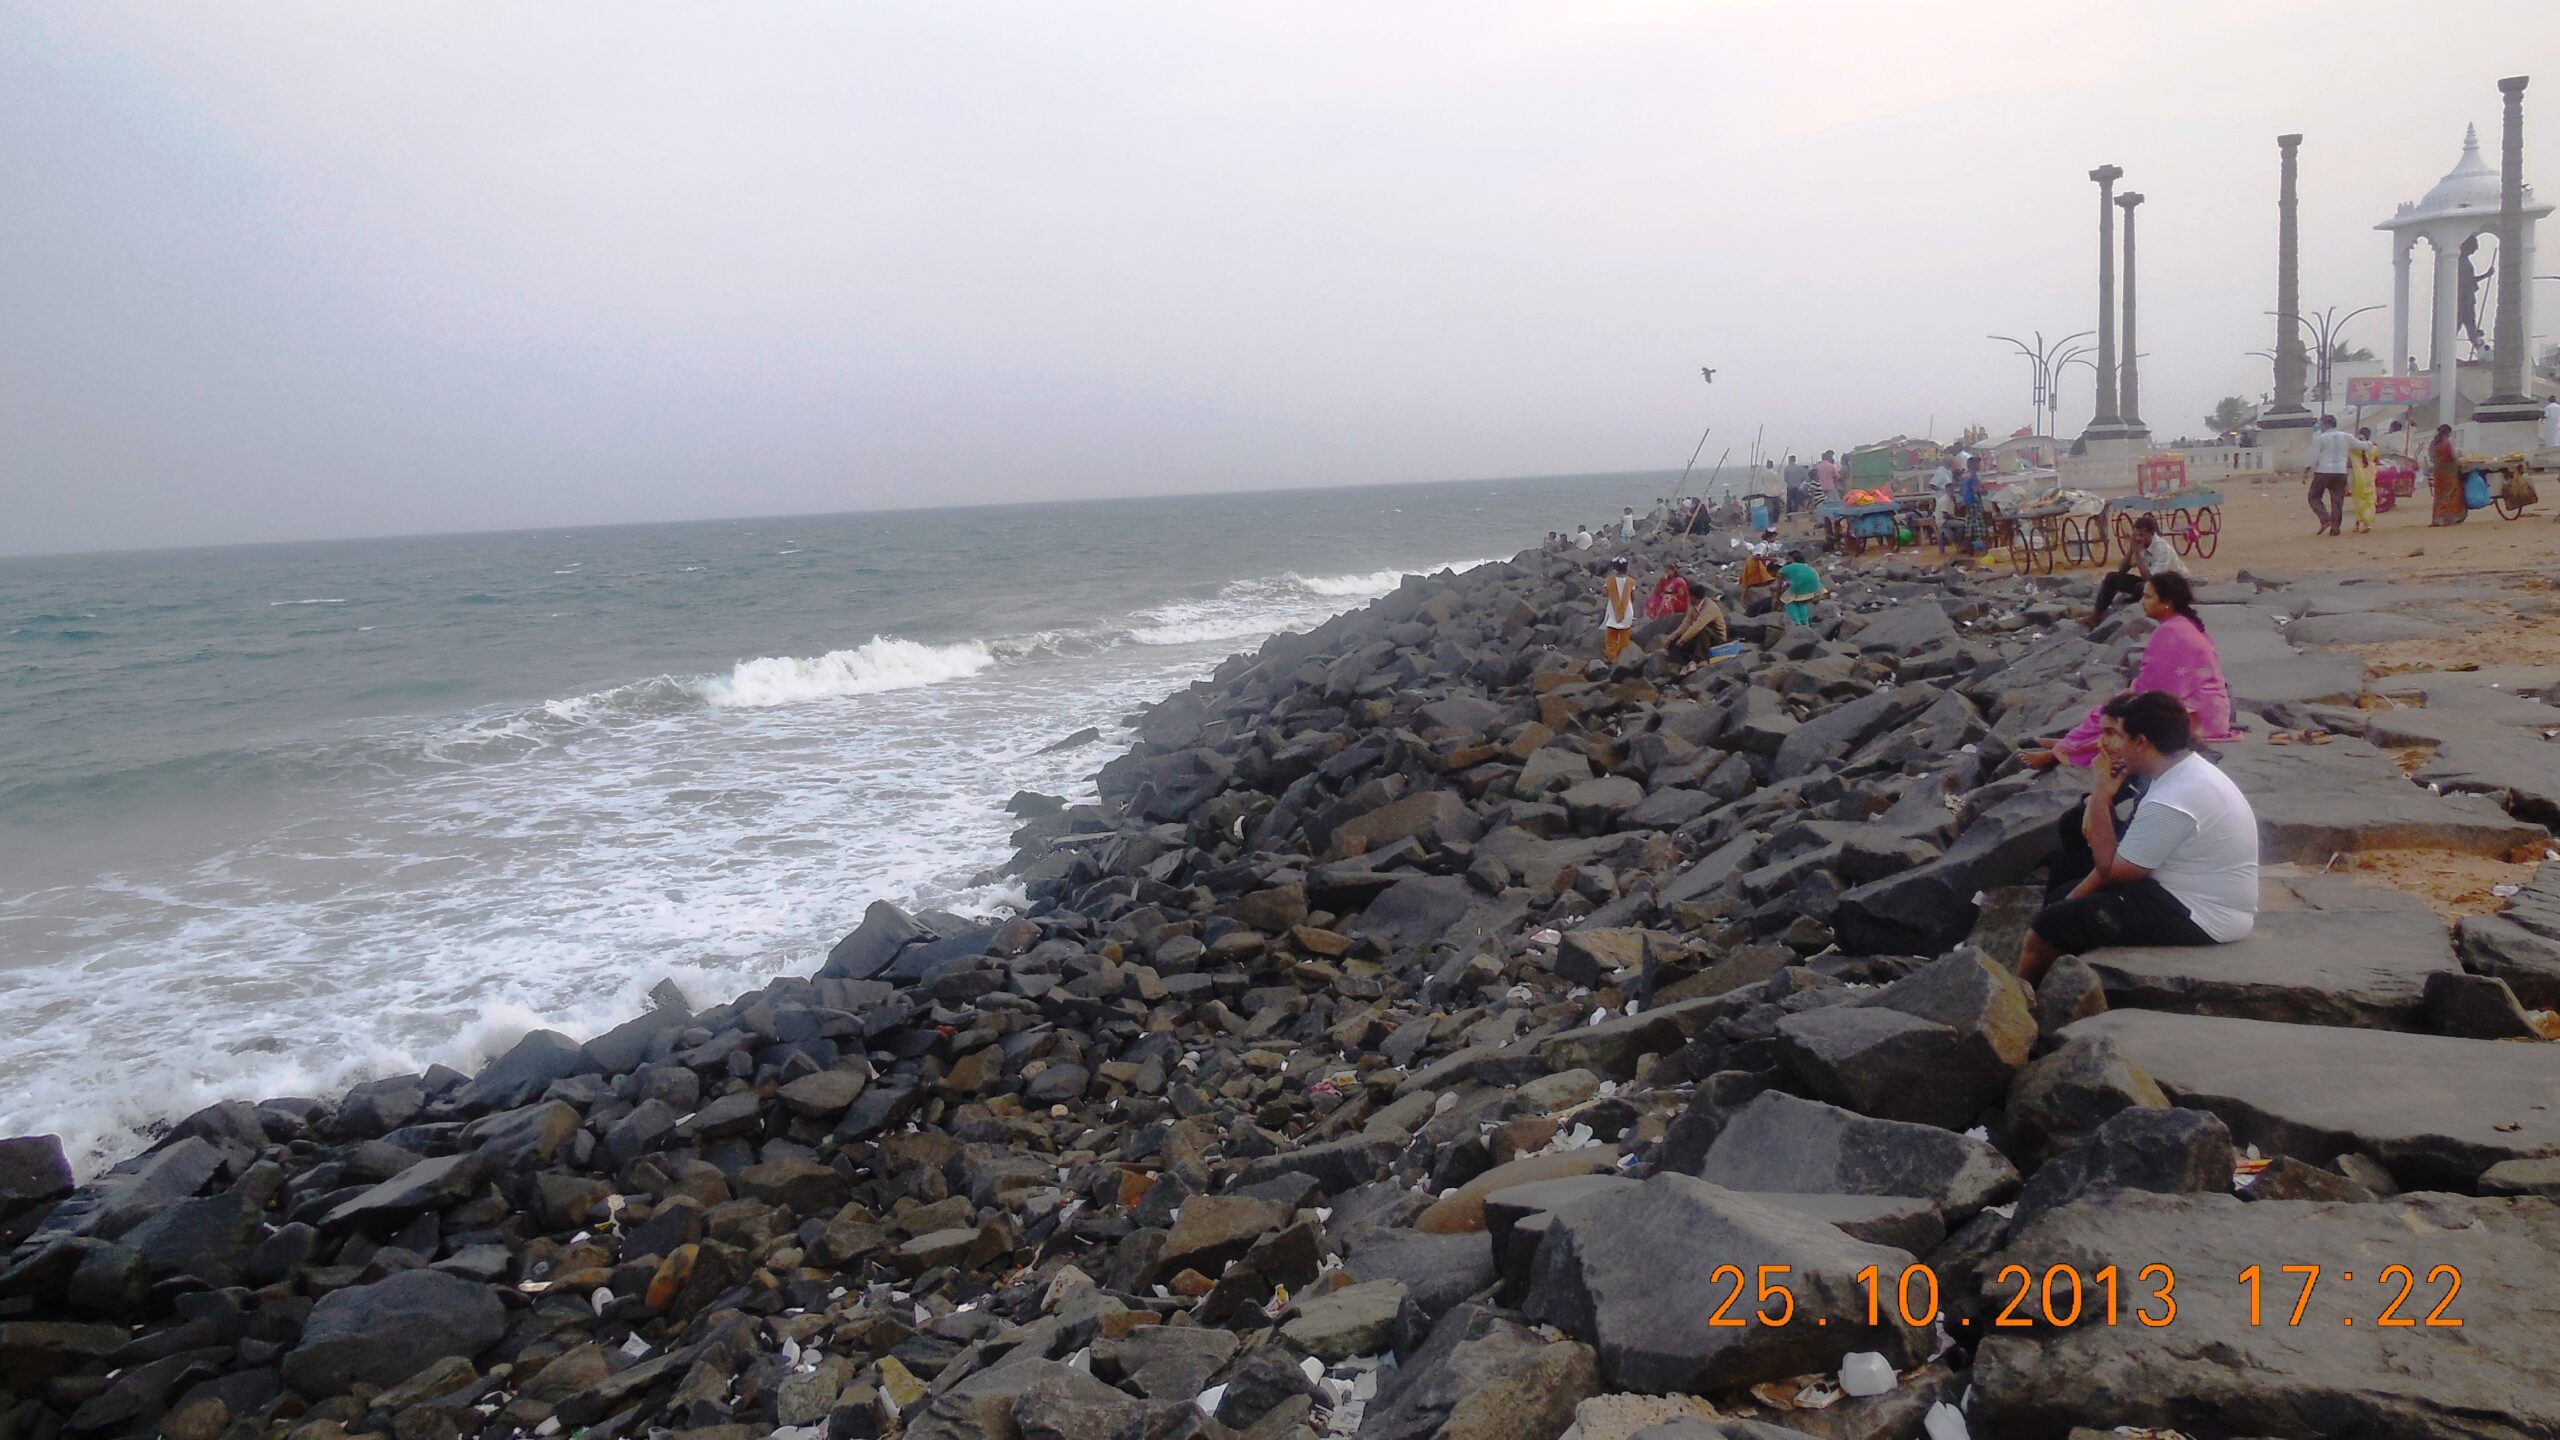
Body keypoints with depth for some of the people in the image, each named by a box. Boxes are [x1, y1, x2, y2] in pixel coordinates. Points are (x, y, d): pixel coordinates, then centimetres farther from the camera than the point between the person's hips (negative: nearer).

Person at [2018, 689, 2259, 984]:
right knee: (2065, 896, 17)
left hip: (2197, 921, -11)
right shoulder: (2189, 770, 6)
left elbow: (2110, 870, -16)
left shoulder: (2170, 804, -26)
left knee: (2048, 927, -10)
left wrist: (2102, 796, -14)